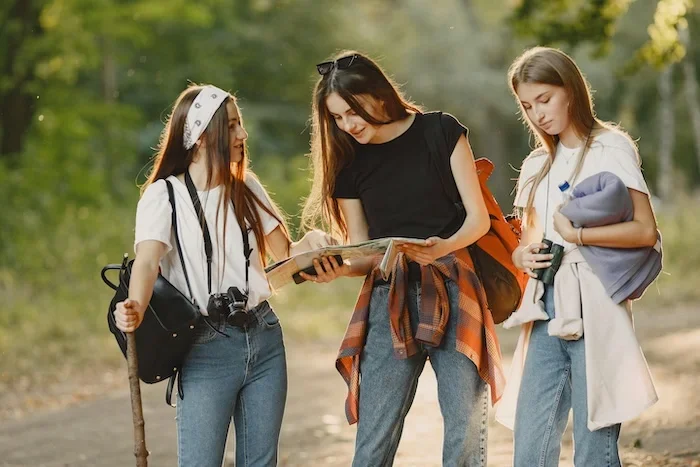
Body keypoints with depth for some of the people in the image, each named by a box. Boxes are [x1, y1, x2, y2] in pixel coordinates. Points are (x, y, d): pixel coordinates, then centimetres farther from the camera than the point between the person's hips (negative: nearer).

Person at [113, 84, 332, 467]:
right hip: (207, 349, -5)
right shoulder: (164, 195, -5)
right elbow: (147, 261, -21)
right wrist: (136, 309, -41)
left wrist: (311, 241, -8)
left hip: (264, 339, 5)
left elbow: (285, 254, 15)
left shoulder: (246, 187, 11)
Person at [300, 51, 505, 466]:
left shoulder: (441, 132, 2)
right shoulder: (349, 163, 10)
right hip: (390, 301, 2)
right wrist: (336, 269, -12)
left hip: (453, 293, -2)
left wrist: (444, 247, -20)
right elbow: (362, 254, 11)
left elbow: (478, 218, 0)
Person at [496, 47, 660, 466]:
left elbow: (646, 231, -9)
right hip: (547, 314, 6)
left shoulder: (611, 148, -1)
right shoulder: (537, 166, 18)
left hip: (596, 311, -6)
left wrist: (576, 235, -12)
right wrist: (524, 256, 0)